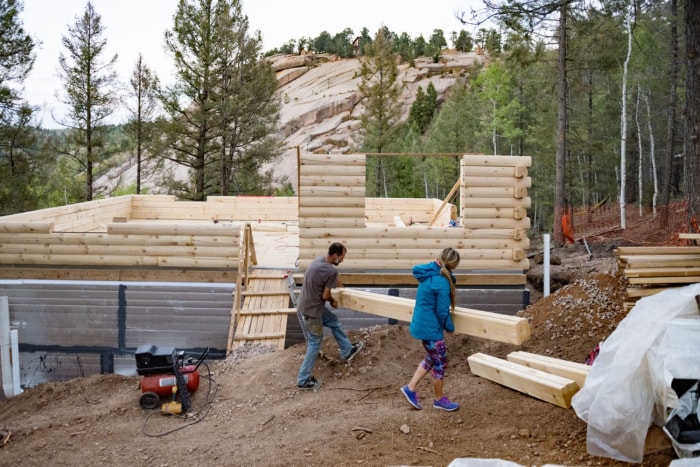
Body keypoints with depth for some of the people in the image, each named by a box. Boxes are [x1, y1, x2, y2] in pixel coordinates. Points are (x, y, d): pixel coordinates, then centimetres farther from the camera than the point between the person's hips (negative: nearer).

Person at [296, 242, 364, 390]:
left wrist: (338, 284, 35)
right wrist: (333, 301, 2)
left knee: (334, 321, 25)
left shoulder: (318, 260, 1)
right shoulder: (332, 271, -26)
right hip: (312, 309, -9)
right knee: (315, 342, 4)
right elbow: (325, 295, -19)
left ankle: (347, 351, 43)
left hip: (307, 304, 9)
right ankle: (303, 380, 11)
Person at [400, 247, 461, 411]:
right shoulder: (441, 282, -26)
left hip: (422, 324, 9)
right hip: (430, 327, -9)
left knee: (431, 358, 24)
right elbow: (442, 311, -18)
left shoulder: (429, 273, -1)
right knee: (440, 363, 9)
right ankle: (439, 399, 26)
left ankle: (410, 388, 26)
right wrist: (450, 327, -4)